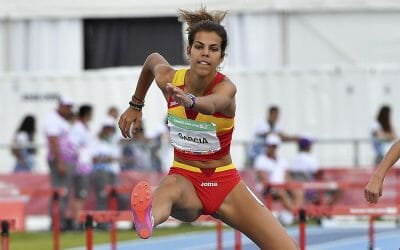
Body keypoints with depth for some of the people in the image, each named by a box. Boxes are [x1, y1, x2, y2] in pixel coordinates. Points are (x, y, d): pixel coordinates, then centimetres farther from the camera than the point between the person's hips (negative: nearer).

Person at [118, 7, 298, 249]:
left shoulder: (225, 87, -19)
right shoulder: (170, 79, -9)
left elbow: (211, 104, -45)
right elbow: (152, 59, 17)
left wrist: (189, 101, -68)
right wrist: (136, 105, 26)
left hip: (224, 182, 0)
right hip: (184, 177, 0)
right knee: (171, 186, -42)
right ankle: (146, 220, -76)